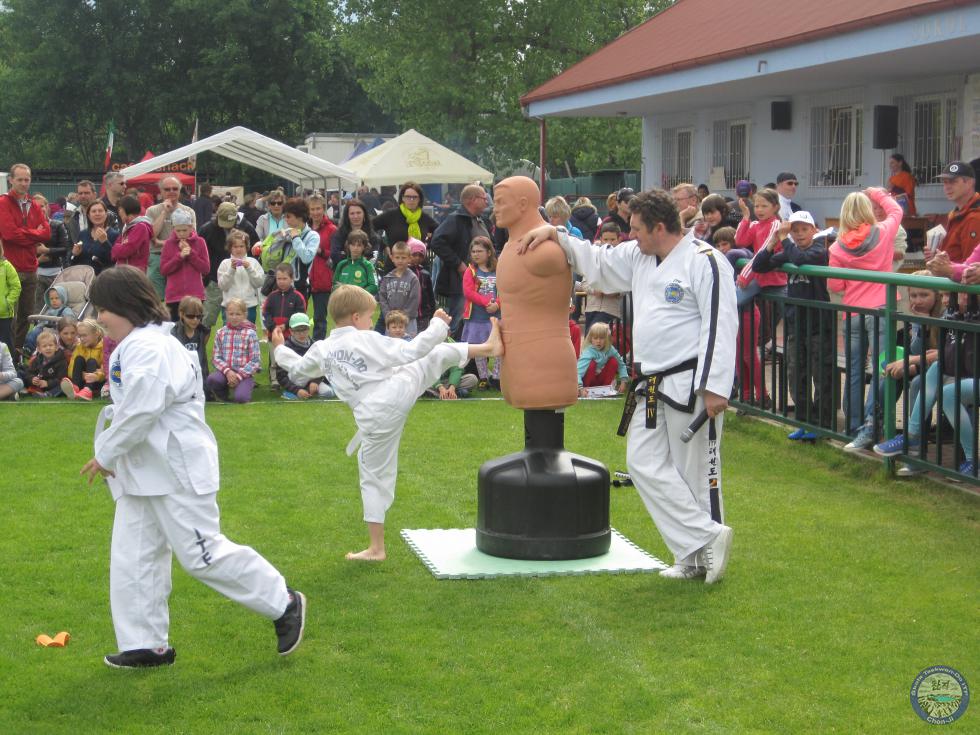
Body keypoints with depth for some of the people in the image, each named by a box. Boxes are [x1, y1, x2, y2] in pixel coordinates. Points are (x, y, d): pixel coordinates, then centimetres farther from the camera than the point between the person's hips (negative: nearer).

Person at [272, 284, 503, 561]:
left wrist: (281, 350, 42)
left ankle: (376, 547, 17)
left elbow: (298, 370, 23)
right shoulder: (368, 340, -7)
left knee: (375, 477, 14)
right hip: (401, 388, -3)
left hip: (374, 419, 3)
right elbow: (412, 351, -11)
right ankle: (488, 347, 31)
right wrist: (438, 325, 1)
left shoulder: (322, 349, 5)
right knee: (437, 354, 16)